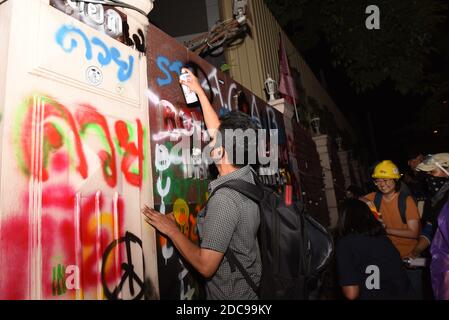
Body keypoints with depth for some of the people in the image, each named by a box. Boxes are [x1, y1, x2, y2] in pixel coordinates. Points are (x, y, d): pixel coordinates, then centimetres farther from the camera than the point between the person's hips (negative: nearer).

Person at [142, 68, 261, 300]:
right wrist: (199, 91, 13)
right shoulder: (245, 175, -8)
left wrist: (171, 230, -15)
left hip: (231, 294, -7)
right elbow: (220, 131, 5)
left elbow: (206, 266, -27)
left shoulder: (224, 199, -31)